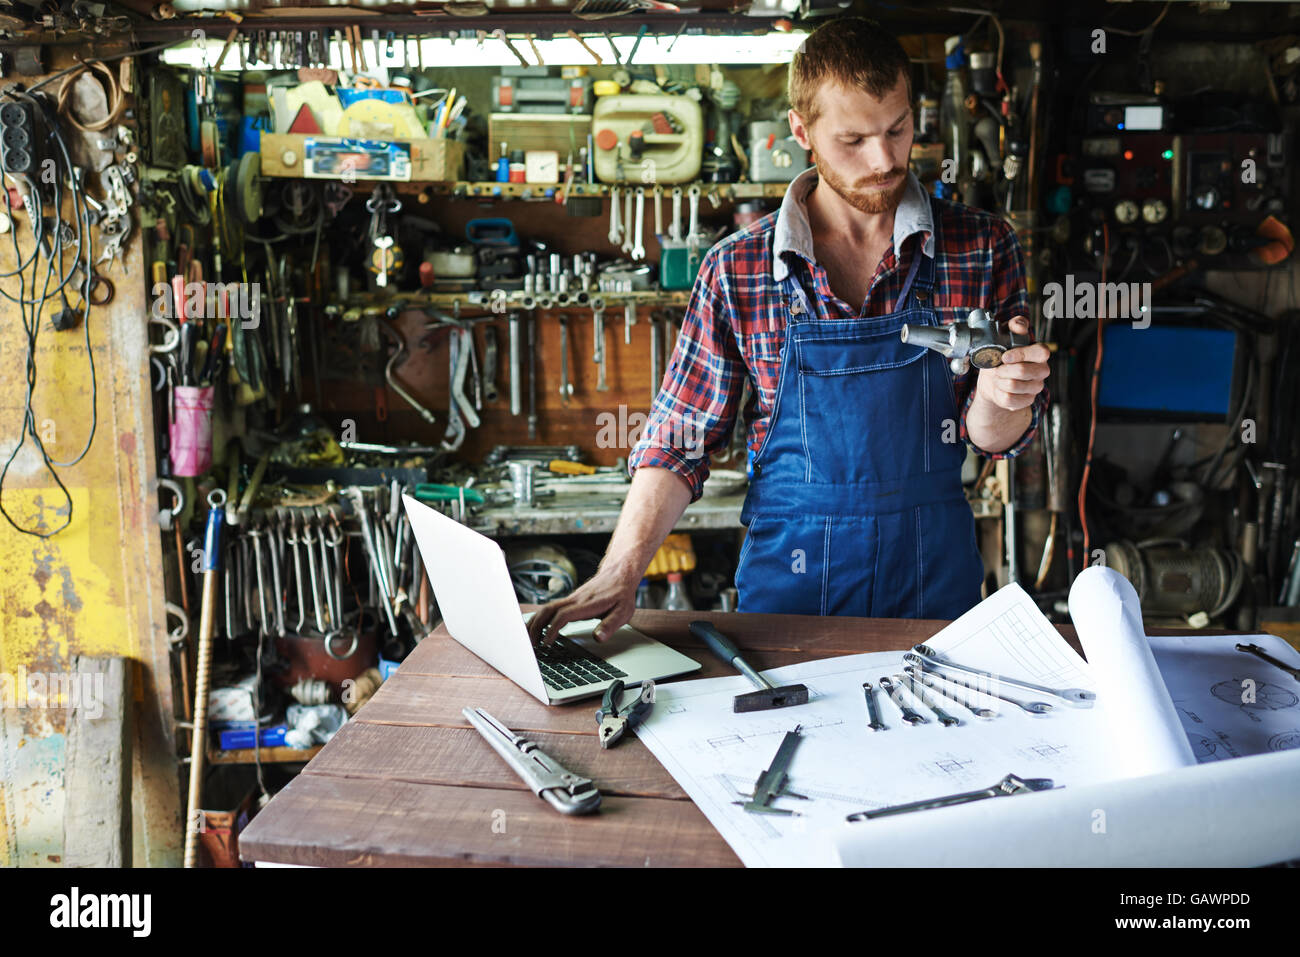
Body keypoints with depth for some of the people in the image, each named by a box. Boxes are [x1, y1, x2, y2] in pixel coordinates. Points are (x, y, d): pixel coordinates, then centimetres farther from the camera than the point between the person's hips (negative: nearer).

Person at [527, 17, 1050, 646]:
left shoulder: (982, 247, -4)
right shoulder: (735, 270, -6)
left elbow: (992, 439, -1)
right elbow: (680, 444, -1)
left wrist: (997, 394, -24)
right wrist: (620, 572, -13)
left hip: (934, 569, 1)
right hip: (787, 570, -1)